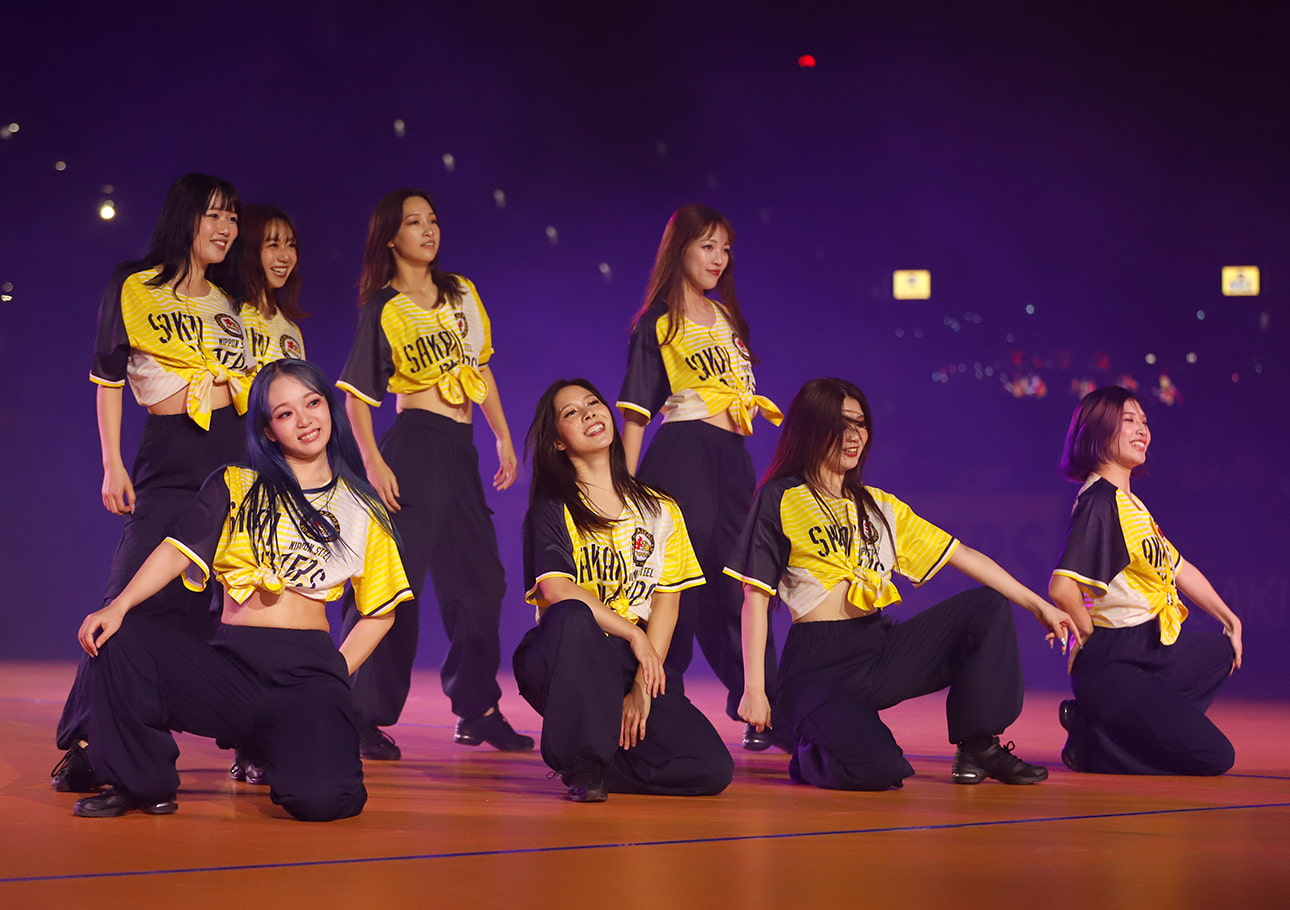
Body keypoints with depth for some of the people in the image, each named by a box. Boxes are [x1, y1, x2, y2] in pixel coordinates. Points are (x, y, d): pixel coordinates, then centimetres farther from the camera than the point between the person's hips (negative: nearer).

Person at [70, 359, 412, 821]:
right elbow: (178, 552, -3)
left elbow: (379, 612, 17)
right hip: (231, 665, 1)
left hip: (309, 670, -1)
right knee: (123, 637, -24)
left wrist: (337, 674, 3)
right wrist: (119, 606, -20)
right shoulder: (234, 488, 11)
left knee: (319, 797, -29)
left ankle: (285, 748, 11)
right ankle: (144, 783, -2)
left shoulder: (361, 510, 12)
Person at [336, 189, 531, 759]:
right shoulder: (383, 309, -3)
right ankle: (365, 717, -5)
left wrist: (505, 439, 15)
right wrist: (373, 462, -16)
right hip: (414, 445, -7)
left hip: (460, 451, 7)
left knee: (479, 579, 10)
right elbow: (356, 395, -6)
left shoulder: (461, 293, 14)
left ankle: (477, 711, 20)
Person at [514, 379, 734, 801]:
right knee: (572, 616, -40)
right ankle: (583, 761, -22)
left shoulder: (659, 510, 14)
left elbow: (667, 602, 6)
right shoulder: (552, 509, 3)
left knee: (712, 769, -18)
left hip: (633, 666, 3)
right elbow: (555, 590, -15)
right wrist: (634, 635, -16)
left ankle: (609, 753, 8)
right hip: (568, 662, -3)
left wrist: (642, 686, -7)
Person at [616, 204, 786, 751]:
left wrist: (756, 405, 8)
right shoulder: (658, 324, 0)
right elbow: (636, 412, -3)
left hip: (732, 459, 6)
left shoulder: (726, 315, 18)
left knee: (741, 586, 6)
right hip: (682, 455, -6)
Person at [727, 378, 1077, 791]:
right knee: (875, 770, -30)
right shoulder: (780, 500, 0)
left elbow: (962, 556, 15)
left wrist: (1039, 605, 8)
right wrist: (754, 689, -13)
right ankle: (812, 743, 6)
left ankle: (979, 746, 2)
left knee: (988, 607, -3)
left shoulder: (879, 505, 18)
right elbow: (756, 597, -5)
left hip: (882, 652, 7)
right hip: (820, 667, -6)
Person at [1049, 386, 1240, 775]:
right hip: (1115, 665, -10)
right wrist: (1095, 640, -13)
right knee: (1213, 757, -14)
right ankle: (1091, 739, 0)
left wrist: (1230, 620, 28)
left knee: (1222, 651, 34)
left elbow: (1177, 568, 25)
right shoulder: (1099, 502, -15)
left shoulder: (1132, 504, 14)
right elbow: (1062, 588, -27)